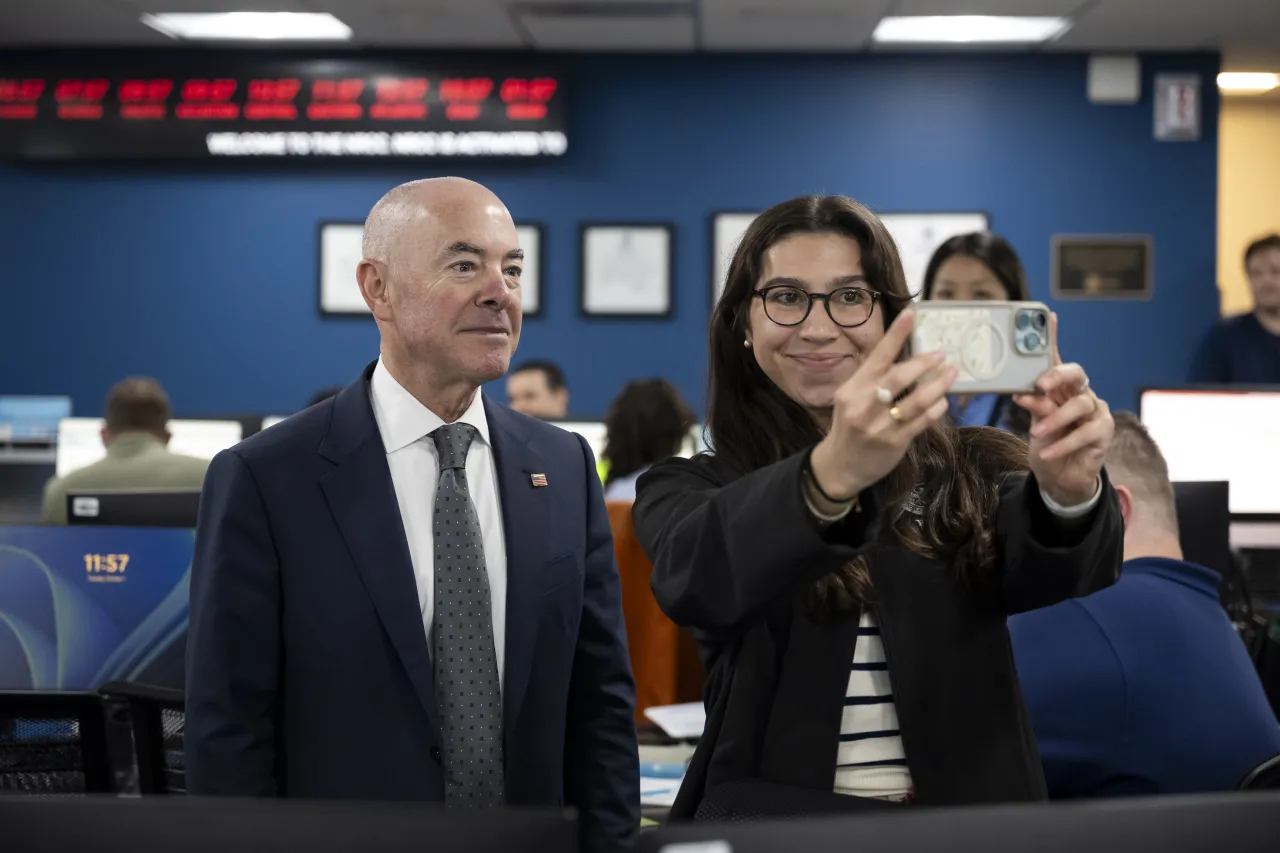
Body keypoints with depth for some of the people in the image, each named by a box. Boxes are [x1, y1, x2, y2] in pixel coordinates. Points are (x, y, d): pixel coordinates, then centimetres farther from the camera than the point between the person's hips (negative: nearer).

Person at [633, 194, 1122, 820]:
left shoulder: (969, 472, 7)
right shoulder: (690, 490, 3)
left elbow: (1051, 568, -11)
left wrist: (1068, 492, -32)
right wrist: (830, 475, -35)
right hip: (773, 827, -1)